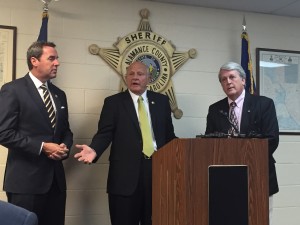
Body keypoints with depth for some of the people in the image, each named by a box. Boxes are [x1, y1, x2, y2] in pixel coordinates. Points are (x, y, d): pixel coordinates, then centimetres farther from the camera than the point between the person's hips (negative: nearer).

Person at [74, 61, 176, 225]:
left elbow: (169, 134, 13)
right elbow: (104, 133, -2)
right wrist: (94, 150, -21)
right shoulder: (113, 102, 5)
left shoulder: (162, 101, 12)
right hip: (126, 173, -2)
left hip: (157, 168, 3)